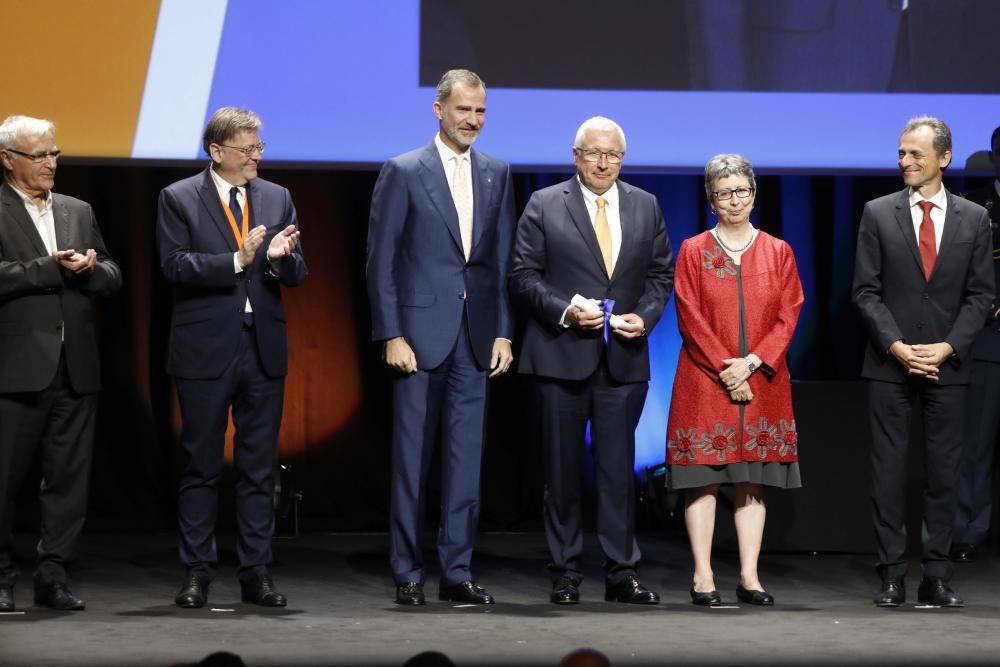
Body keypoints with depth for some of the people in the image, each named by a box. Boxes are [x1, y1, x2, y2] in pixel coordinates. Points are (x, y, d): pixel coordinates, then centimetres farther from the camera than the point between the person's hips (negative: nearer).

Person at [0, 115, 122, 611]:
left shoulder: (78, 212, 16)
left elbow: (112, 277, 14)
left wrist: (89, 268, -6)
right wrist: (54, 268, -16)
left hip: (76, 368, 5)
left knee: (69, 476, 5)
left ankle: (53, 576, 11)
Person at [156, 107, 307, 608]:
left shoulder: (277, 198, 10)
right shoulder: (179, 199, -1)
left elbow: (296, 274, 6)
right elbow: (175, 266, -12)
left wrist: (282, 257, -17)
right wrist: (237, 260, -21)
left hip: (263, 349, 3)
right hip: (205, 351, -3)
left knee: (259, 468, 6)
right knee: (201, 467, 3)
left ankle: (257, 573, 11)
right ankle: (197, 573, 9)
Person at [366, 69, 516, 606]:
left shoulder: (496, 174, 10)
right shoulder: (403, 172, -3)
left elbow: (503, 261, 11)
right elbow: (381, 261, -4)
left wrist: (503, 332, 4)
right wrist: (391, 335, -10)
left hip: (476, 336, 4)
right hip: (420, 331, -4)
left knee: (467, 456, 5)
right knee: (411, 456, 1)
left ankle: (457, 571, 11)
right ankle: (408, 573, 8)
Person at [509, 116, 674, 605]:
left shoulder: (646, 207, 10)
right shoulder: (544, 205, 1)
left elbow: (661, 274, 12)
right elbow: (523, 276, -2)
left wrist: (646, 316, -5)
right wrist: (565, 310, -15)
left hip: (624, 358, 2)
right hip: (560, 356, -2)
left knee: (619, 468, 1)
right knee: (563, 469, 4)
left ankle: (622, 573, 6)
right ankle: (566, 573, 11)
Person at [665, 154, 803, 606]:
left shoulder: (778, 252, 9)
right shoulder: (693, 252, 4)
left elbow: (788, 316, 3)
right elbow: (690, 319, -3)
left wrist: (751, 362, -11)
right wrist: (725, 370, -12)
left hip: (762, 381, 2)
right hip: (705, 382, -2)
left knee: (752, 480, 3)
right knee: (703, 478, -3)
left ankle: (750, 577, 5)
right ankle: (703, 577, -1)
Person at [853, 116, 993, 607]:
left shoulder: (973, 218, 5)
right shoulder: (879, 213, 3)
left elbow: (980, 294, 3)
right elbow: (866, 291, 0)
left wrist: (947, 347, -9)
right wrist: (897, 346, -11)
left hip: (947, 364, 1)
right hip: (889, 364, -1)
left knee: (944, 471, 3)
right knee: (888, 469, 0)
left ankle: (936, 577, 8)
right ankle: (892, 576, 4)